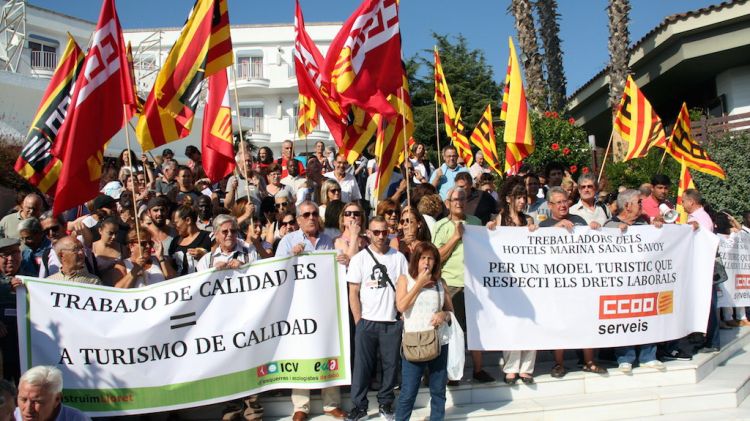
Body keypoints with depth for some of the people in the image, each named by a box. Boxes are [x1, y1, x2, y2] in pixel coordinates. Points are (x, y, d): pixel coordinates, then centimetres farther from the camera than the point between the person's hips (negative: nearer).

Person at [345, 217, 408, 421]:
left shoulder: (399, 257, 2)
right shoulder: (359, 258, -1)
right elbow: (353, 293, -1)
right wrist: (359, 323, -5)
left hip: (392, 322, 1)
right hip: (367, 321, -1)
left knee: (391, 364, 9)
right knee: (362, 365, 5)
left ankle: (385, 403, 25)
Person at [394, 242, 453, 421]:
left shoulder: (440, 282, 8)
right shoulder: (405, 279, 1)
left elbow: (450, 309, 14)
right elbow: (401, 306, -13)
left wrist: (444, 315, -9)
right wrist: (419, 284, -11)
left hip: (439, 342, 3)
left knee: (438, 390, 12)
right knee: (408, 392, 1)